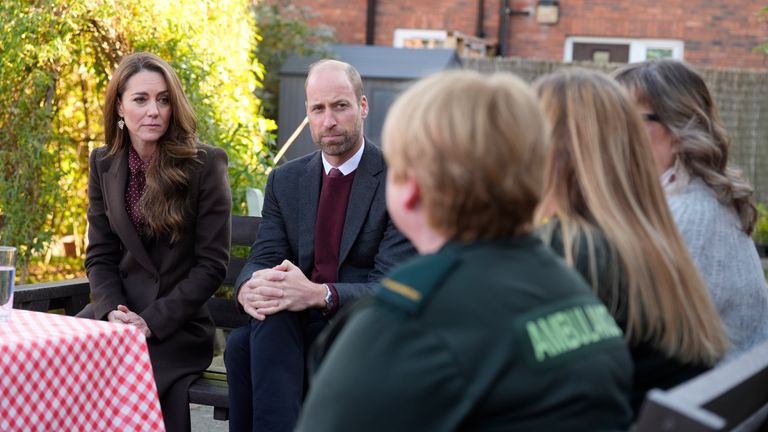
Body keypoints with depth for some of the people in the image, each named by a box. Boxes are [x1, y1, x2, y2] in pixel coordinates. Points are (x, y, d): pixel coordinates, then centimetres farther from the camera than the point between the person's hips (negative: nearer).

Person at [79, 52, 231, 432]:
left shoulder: (206, 164, -6)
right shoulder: (104, 163, 7)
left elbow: (211, 264, -8)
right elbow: (99, 255, 9)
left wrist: (152, 322, -15)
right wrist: (114, 311, -10)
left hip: (178, 325, -3)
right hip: (119, 312, 4)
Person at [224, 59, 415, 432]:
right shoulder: (285, 180, 11)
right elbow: (263, 259, 4)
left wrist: (319, 294, -31)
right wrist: (250, 286, -22)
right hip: (295, 328, 4)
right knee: (241, 343, -31)